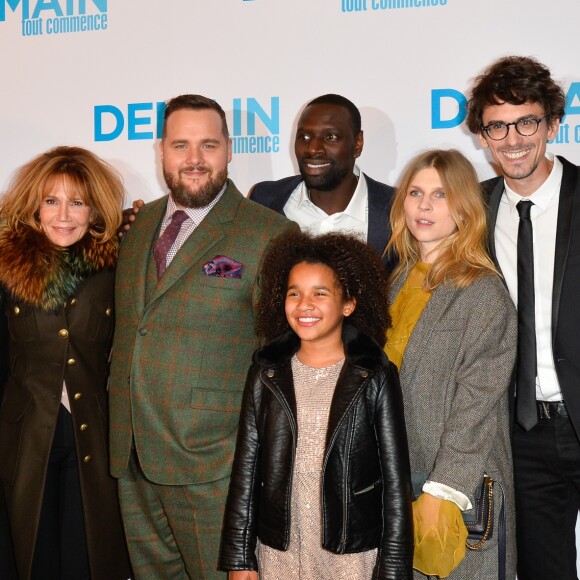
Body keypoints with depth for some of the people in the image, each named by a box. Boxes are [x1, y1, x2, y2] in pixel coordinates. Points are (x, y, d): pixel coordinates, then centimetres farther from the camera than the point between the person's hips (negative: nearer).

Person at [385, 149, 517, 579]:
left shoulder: (484, 293, -12)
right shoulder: (400, 282, 9)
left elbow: (476, 406, -16)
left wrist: (440, 494, -19)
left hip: (458, 490, -6)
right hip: (394, 484, 6)